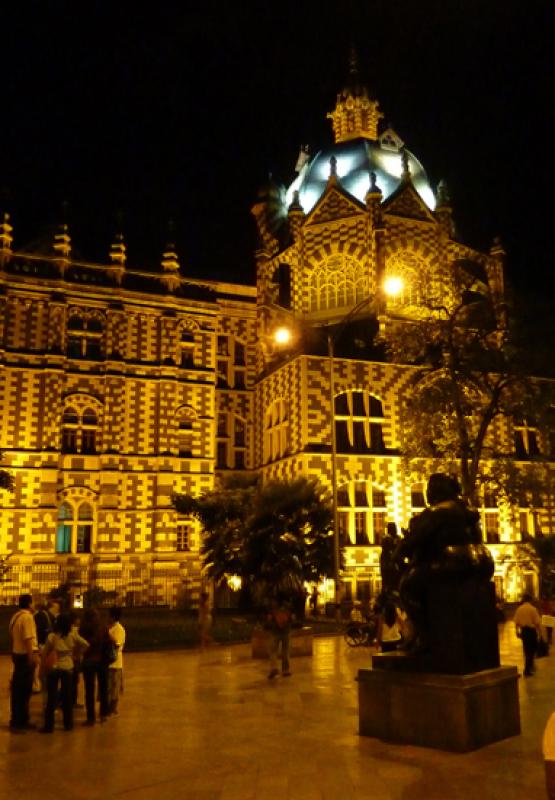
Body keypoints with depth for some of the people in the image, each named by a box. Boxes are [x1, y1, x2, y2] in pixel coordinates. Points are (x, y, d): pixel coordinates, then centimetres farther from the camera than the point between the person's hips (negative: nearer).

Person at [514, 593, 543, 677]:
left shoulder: (519, 609, 1)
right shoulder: (533, 609, -13)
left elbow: (516, 622, 5)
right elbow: (537, 622, -15)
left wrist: (517, 632, 17)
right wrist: (540, 632, -5)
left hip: (523, 631, 5)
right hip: (531, 630, -5)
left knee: (526, 649, 20)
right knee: (532, 649, 5)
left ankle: (530, 666, 34)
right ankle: (527, 670, 3)